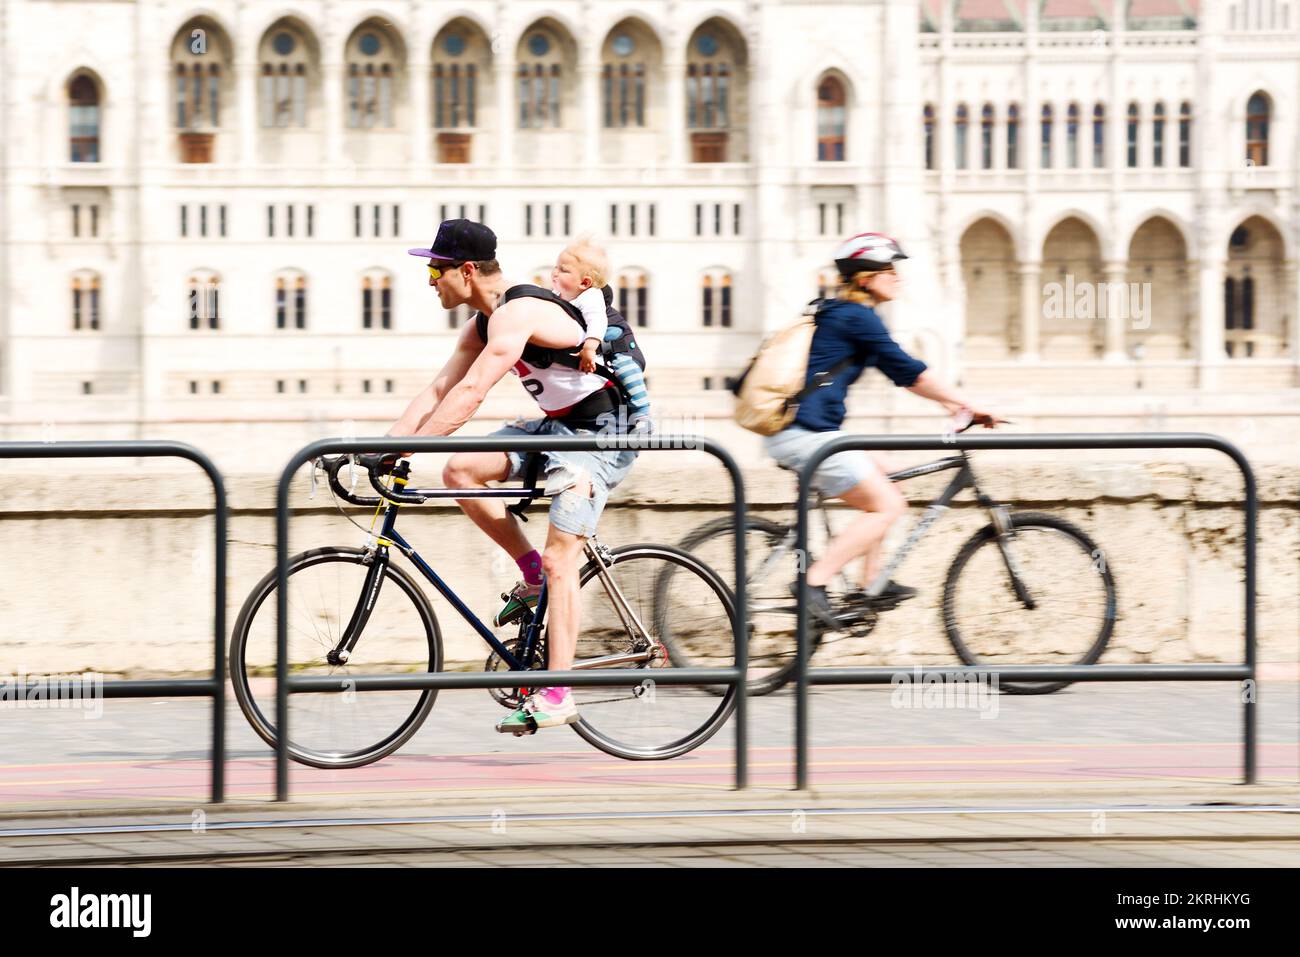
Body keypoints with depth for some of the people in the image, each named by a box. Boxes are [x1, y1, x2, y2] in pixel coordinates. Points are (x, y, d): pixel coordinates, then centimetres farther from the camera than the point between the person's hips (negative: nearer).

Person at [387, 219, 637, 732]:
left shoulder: (517, 313, -24)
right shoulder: (485, 323, 7)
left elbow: (469, 395, -31)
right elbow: (438, 391, 7)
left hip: (602, 431, -9)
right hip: (558, 426, 9)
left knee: (559, 559, -15)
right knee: (461, 468, -7)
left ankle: (557, 696, -13)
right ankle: (531, 572, 8)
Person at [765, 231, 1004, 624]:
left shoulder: (838, 314, 21)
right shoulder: (858, 318, -10)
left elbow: (899, 371, 25)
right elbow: (907, 371, -11)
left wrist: (947, 400, 20)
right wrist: (966, 405, -5)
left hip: (790, 432, 10)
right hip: (807, 434, -10)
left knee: (878, 481, 21)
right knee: (888, 505, -6)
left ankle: (871, 585, 18)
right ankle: (813, 582, -13)